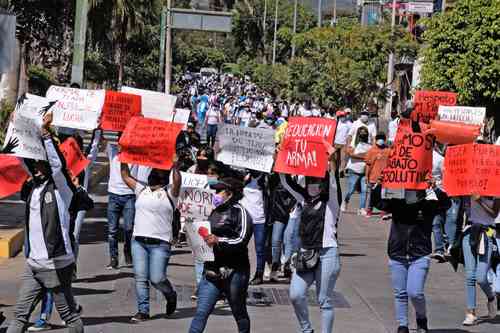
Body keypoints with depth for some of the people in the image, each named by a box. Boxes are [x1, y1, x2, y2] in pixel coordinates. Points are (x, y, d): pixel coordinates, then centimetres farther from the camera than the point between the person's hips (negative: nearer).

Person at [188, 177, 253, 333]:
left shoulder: (239, 212, -5)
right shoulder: (215, 212, 19)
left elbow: (242, 240, -15)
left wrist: (219, 241, -21)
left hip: (233, 272, -6)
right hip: (212, 271, 6)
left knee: (239, 313, 9)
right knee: (201, 312, -4)